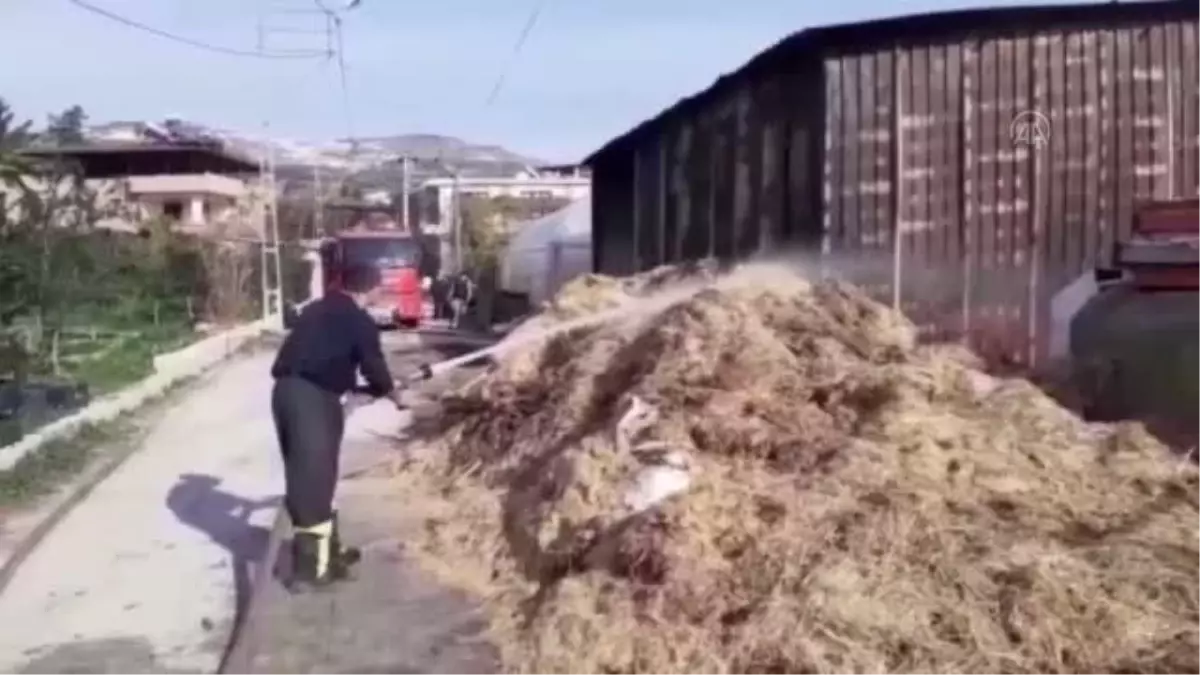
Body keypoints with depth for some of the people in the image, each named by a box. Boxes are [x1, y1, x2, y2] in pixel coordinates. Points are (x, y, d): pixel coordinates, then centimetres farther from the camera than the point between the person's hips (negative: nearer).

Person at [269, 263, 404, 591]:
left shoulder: (316, 311, 21)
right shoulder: (359, 321, -2)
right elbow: (373, 364, 3)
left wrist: (349, 384, 35)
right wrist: (390, 390, 23)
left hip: (286, 390, 8)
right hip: (314, 397, -8)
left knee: (305, 476, 16)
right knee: (314, 479, -2)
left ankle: (328, 549, 30)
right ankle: (311, 568, 3)